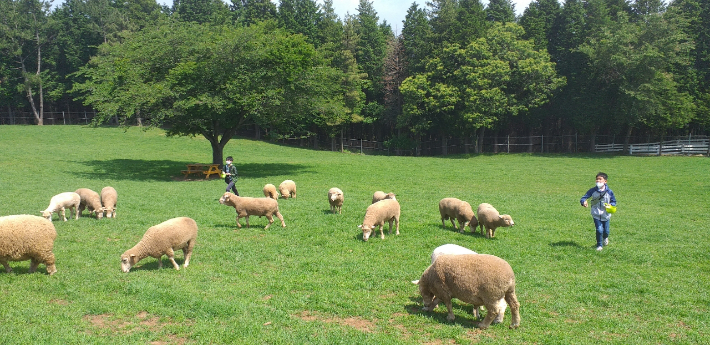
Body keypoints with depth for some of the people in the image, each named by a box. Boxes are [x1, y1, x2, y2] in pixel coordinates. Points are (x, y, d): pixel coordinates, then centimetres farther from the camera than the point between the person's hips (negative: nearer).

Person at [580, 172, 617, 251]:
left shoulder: (609, 192, -7)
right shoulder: (593, 190, -8)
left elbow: (614, 202, 5)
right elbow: (584, 198, -9)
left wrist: (610, 205, -17)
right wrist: (584, 202, -32)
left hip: (606, 214, 1)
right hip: (596, 215, -1)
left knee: (606, 230, 12)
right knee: (599, 230, -11)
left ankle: (605, 238, 51)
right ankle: (599, 245, 11)